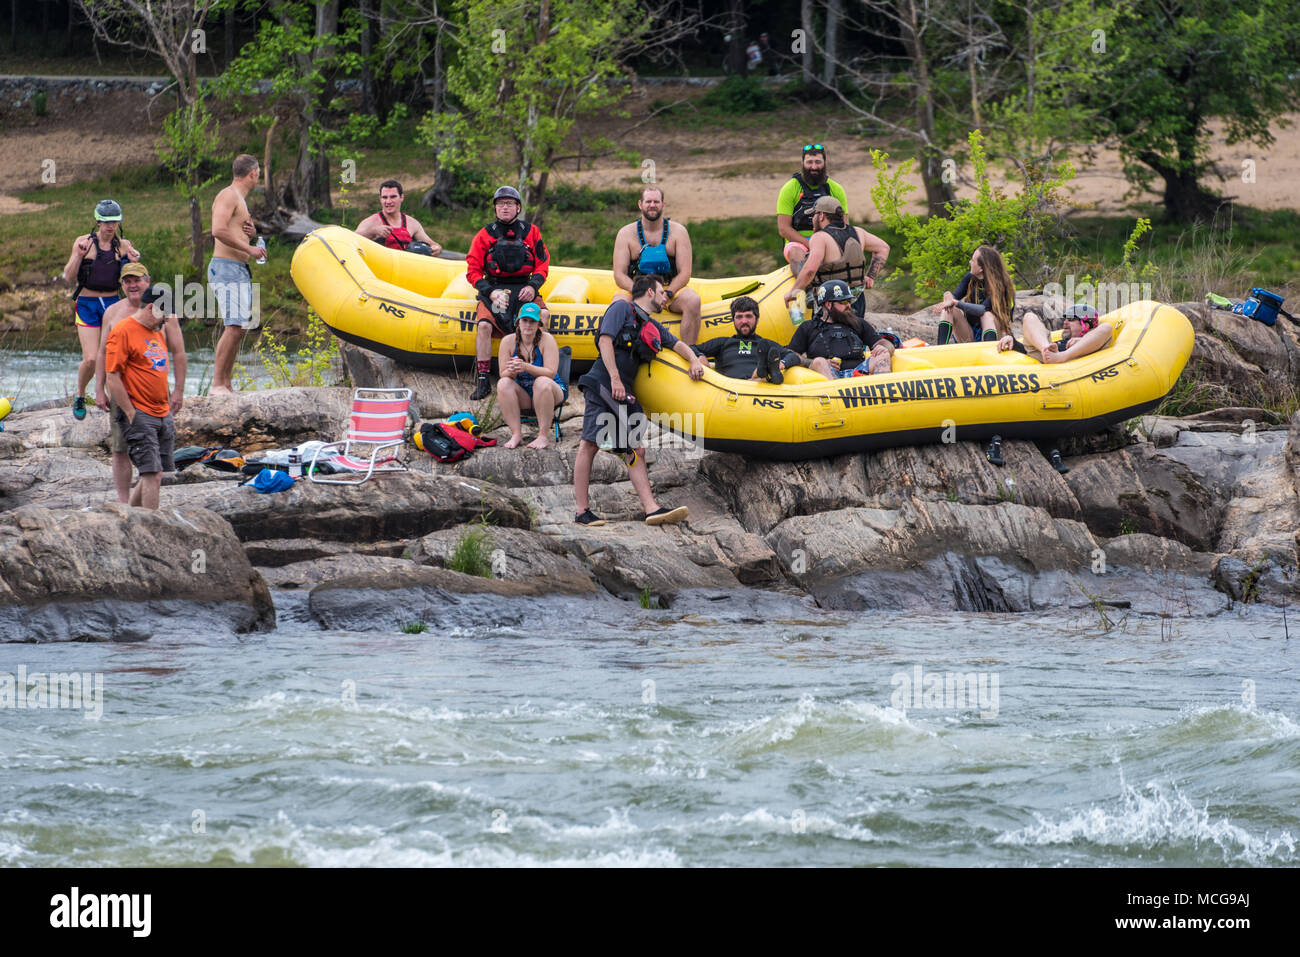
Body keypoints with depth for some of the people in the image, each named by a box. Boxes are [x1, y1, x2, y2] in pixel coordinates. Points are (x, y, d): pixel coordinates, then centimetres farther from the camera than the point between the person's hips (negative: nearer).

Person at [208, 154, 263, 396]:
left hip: (239, 270, 10)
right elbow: (219, 231, -24)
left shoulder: (240, 200, 22)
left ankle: (226, 384, 12)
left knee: (238, 328, 9)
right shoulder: (228, 196, -10)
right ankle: (217, 384, -18)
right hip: (227, 268, -10)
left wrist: (252, 233, 11)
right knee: (234, 327, -17)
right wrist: (249, 248, -19)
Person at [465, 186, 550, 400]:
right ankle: (482, 380, -25)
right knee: (484, 325, -28)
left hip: (524, 290, 1)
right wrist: (490, 292, -11)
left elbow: (542, 265, 11)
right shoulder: (485, 235, 6)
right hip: (494, 288, -1)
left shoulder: (530, 232, 9)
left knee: (542, 314, -30)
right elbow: (473, 271, 4)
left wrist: (532, 286, -8)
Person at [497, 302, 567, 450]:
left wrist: (526, 367, -38)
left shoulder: (546, 339, -14)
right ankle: (516, 434, -24)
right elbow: (503, 375, -7)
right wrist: (512, 371, -33)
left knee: (542, 382, -36)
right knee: (503, 384, -25)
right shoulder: (508, 341, -5)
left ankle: (544, 435, -27)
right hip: (523, 395, 3)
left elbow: (550, 373, -22)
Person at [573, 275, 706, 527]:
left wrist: (694, 360, 9)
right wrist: (615, 379, -17)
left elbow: (677, 344, 32)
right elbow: (605, 341, -9)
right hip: (602, 384, -9)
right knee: (589, 444, -12)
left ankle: (652, 509, -6)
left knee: (636, 451, 0)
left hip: (623, 393, 9)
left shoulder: (652, 327, 26)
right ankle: (582, 511, -15)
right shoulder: (622, 308, 1)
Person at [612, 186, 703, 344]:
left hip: (670, 290, 0)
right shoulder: (626, 234, 2)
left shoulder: (678, 232, 2)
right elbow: (619, 275, -4)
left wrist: (666, 294, -22)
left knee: (692, 300, -31)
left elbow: (684, 274, -3)